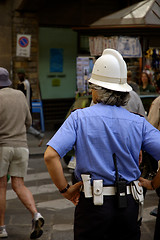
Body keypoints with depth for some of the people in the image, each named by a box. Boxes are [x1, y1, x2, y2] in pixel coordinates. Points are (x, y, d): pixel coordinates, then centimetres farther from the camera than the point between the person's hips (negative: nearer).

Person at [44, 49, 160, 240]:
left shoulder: (79, 118, -7)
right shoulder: (138, 123, -2)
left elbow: (50, 155, -17)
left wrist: (65, 190, -5)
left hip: (92, 204, -2)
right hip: (129, 204, 2)